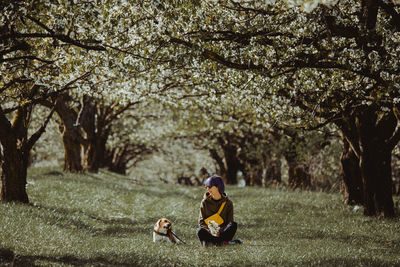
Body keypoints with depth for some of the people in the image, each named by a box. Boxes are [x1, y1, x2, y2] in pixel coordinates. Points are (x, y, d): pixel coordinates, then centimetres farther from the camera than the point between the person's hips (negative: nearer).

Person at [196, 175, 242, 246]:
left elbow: (230, 222, 1)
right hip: (209, 232, 0)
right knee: (200, 231, -34)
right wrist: (210, 230, -17)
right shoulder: (205, 202, 7)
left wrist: (220, 232, -19)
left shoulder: (228, 203, 5)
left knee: (234, 225, -29)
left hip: (222, 232, 0)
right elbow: (201, 221, 4)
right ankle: (224, 242, -38)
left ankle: (210, 242, -35)